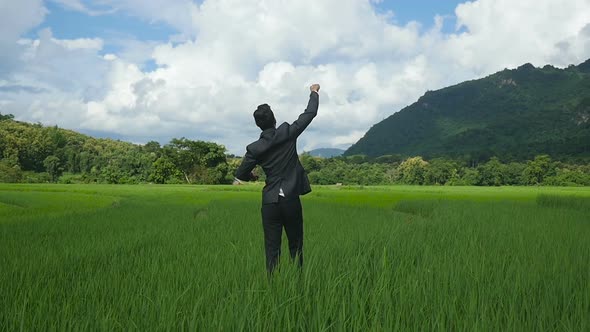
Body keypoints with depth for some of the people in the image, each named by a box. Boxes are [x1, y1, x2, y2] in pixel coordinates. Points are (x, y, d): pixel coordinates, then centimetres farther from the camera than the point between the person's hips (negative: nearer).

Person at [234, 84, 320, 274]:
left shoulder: (254, 149, -3)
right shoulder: (287, 133, -6)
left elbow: (240, 175, 5)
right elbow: (310, 113, 4)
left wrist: (251, 177, 28)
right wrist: (314, 93, 20)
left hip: (270, 202, 0)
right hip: (291, 199, 0)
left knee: (272, 249, 6)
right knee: (296, 246, 12)